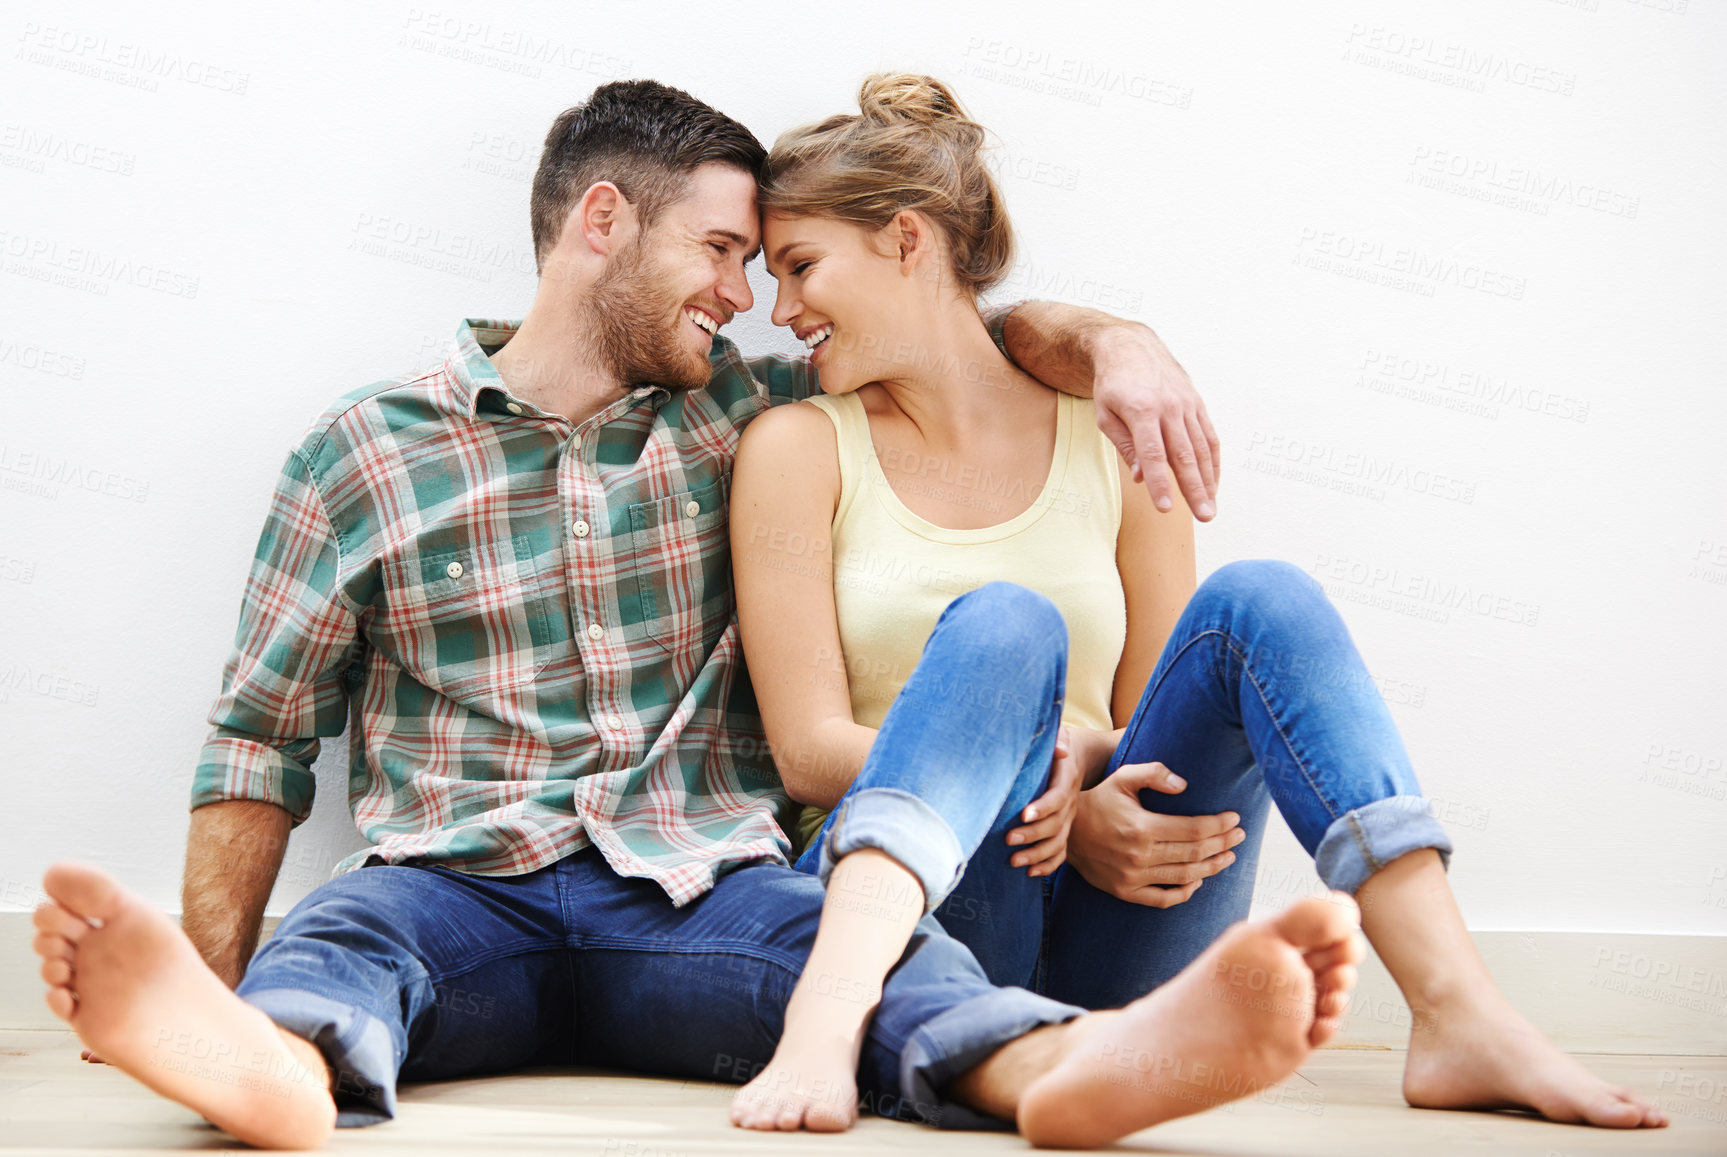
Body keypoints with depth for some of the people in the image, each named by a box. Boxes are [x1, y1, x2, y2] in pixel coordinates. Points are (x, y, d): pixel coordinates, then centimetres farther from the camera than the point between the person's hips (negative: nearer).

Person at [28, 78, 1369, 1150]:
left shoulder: (743, 418, 19)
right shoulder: (364, 454, 9)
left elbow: (972, 333, 27)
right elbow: (264, 738, 11)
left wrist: (1110, 342, 3)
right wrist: (211, 998, 1)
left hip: (700, 890, 2)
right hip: (462, 885, -1)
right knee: (346, 929, -36)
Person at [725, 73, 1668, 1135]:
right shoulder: (798, 449, 6)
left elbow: (1157, 721, 11)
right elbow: (810, 746, -2)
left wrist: (1081, 757, -14)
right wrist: (1060, 815, -15)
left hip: (1107, 950, 2)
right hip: (894, 901, -2)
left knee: (1256, 600, -20)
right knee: (1003, 624, -29)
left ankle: (1463, 1017, -33)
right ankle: (830, 1019, -52)